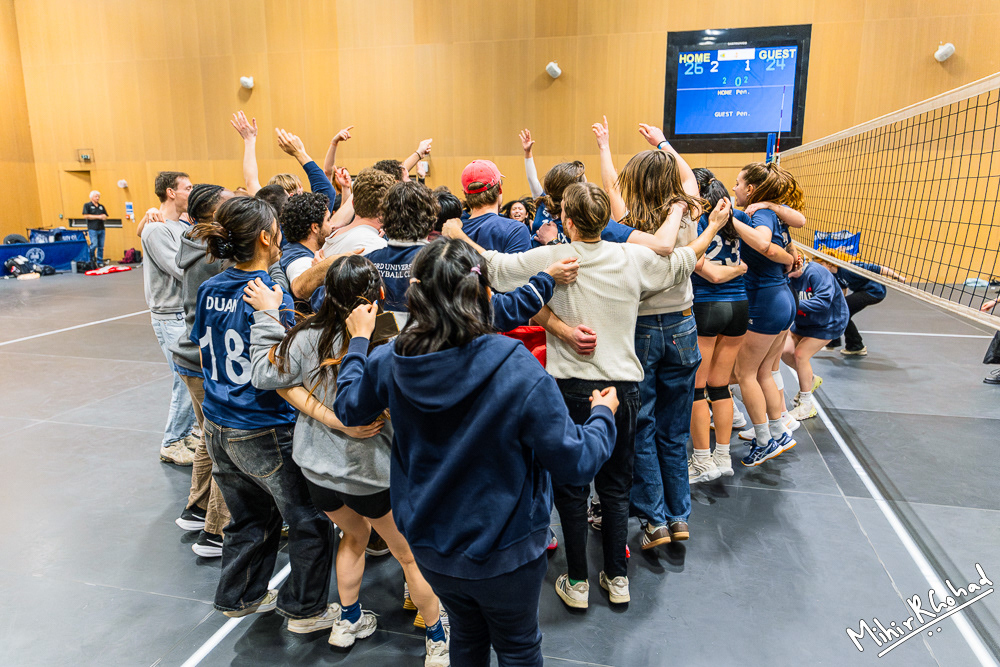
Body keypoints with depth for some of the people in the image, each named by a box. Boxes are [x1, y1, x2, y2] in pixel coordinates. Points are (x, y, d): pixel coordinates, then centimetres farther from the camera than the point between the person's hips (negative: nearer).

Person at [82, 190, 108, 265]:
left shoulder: (101, 206, 18)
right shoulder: (87, 205, 3)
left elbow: (106, 216, 20)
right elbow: (85, 216, -7)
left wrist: (104, 217, -5)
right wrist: (98, 217, -11)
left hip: (101, 229, 5)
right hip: (92, 229, -5)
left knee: (101, 247, 4)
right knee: (94, 245, -14)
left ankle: (100, 262, 10)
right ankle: (90, 261, 2)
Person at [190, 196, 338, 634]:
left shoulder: (209, 291, 1)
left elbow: (204, 357, 12)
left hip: (218, 427, 8)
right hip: (263, 435, -7)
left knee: (251, 516, 25)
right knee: (310, 520, 12)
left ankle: (239, 596, 41)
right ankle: (306, 609, 26)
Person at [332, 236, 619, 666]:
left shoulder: (390, 362, -17)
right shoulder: (516, 370, -29)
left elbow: (349, 408, 5)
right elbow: (574, 464, -22)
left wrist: (359, 341, 18)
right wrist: (603, 415, -3)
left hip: (428, 545, 4)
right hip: (503, 551, -3)